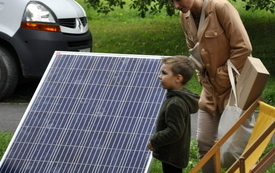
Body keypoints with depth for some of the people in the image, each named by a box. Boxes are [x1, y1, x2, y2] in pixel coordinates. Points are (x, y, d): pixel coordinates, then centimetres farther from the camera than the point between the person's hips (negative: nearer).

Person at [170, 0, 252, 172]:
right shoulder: (185, 16, 0)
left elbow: (243, 47, -22)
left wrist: (225, 77, -16)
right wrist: (203, 79, 5)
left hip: (233, 87, -7)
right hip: (210, 89, 7)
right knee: (204, 142, 8)